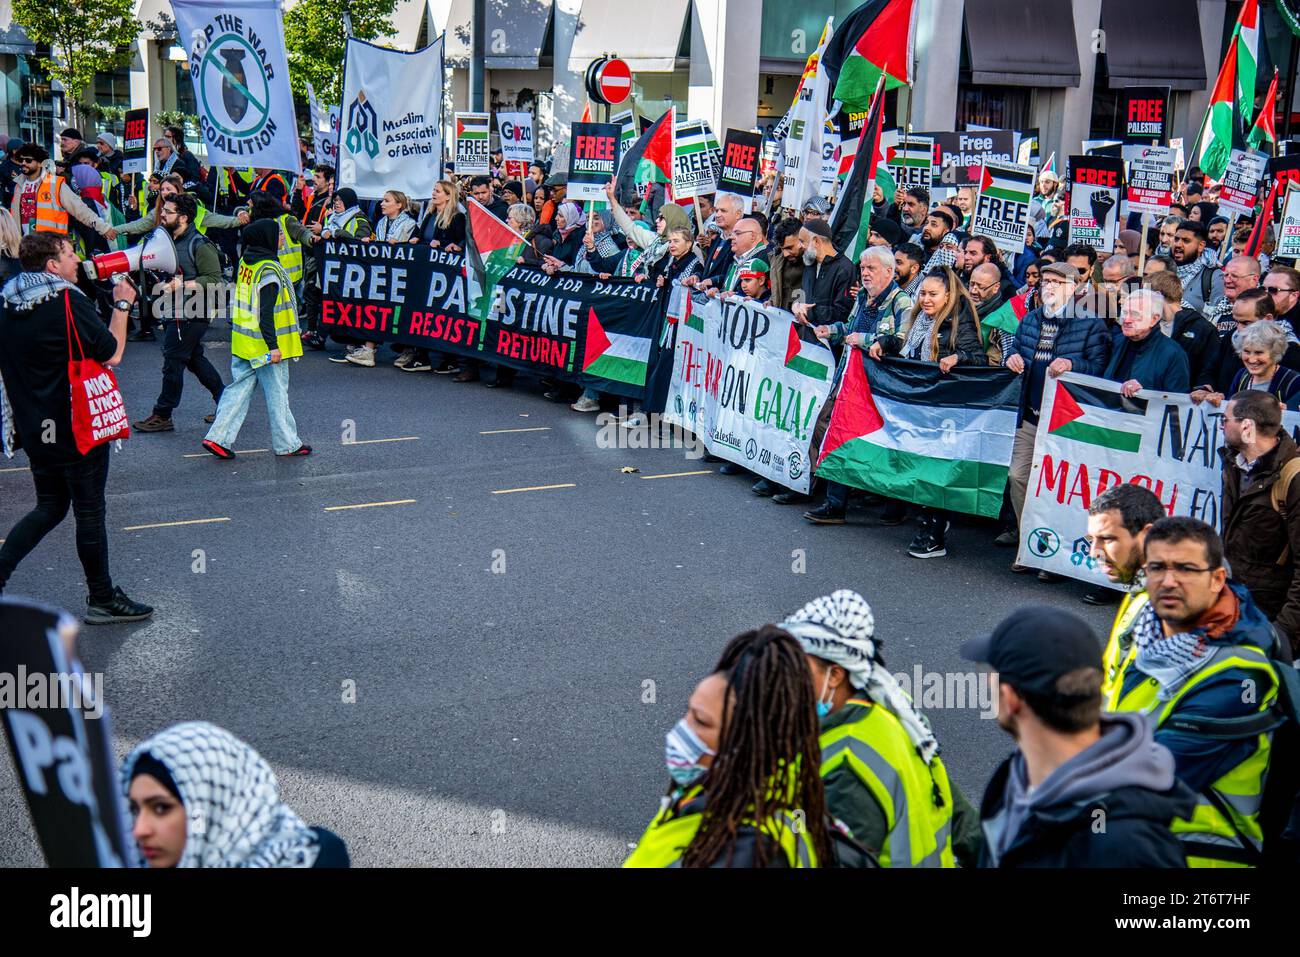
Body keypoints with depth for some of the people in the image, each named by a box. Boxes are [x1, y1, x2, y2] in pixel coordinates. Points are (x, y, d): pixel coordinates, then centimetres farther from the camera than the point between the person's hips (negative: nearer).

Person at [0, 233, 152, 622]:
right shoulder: (68, 302, -19)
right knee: (90, 512, 5)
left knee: (50, 507, 21)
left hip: (33, 427, 7)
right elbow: (111, 355, -14)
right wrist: (122, 306, -3)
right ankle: (102, 600, 16)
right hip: (77, 427, -7)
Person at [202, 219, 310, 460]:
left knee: (239, 388, 13)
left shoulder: (245, 261, 7)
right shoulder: (269, 270, -19)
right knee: (277, 393, 5)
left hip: (243, 341, 8)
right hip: (264, 345, -8)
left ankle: (218, 437, 7)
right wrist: (273, 346, -21)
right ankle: (287, 444, 16)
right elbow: (266, 312, -23)